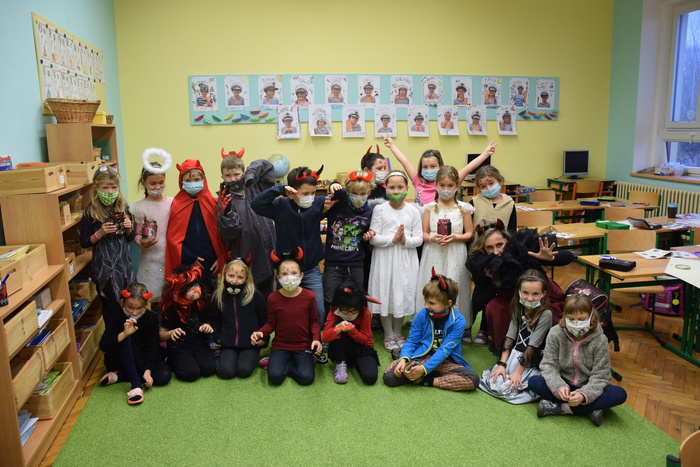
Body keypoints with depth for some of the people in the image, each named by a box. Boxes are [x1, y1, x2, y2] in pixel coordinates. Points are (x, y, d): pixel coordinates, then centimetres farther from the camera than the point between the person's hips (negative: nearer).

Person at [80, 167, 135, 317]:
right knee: (110, 306, 5)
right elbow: (84, 243, -3)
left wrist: (128, 228, -7)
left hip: (124, 264, 3)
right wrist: (100, 233, -18)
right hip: (103, 268, -3)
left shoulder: (123, 209, 3)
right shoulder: (90, 213, -8)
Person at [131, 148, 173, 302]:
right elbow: (137, 235, 0)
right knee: (153, 298, 4)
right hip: (151, 260, -1)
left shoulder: (173, 203, 0)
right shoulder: (139, 207, -3)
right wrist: (143, 242, -20)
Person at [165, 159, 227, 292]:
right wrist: (190, 258, -10)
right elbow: (173, 236, -4)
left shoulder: (212, 203, 3)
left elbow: (221, 233, 2)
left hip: (211, 264, 1)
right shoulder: (176, 205, 0)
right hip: (186, 265, -1)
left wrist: (221, 258, -6)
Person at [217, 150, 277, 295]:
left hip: (268, 254, 4)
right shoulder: (226, 199, -4)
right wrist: (226, 213, -28)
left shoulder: (255, 188, 5)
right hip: (245, 259, -4)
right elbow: (228, 234, -11)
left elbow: (266, 166, 16)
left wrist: (250, 175, -1)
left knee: (267, 294, 15)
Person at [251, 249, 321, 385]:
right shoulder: (273, 298, -4)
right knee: (275, 376, -23)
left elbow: (313, 321, 3)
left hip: (303, 346, 0)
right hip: (280, 346, 0)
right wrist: (260, 333, -18)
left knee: (306, 377, -22)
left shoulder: (309, 296, -5)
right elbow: (271, 324, 2)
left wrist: (316, 338, -14)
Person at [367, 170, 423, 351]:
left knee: (402, 295, 10)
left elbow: (419, 238, -1)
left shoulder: (413, 211, 2)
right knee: (385, 294, 5)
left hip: (406, 260, 1)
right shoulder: (380, 209, -3)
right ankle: (388, 335, 23)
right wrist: (392, 239, -20)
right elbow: (373, 238, -8)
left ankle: (397, 333, 29)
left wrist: (405, 241, -19)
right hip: (384, 259, -1)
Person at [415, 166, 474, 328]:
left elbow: (469, 233, 5)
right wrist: (432, 238, -14)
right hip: (433, 255, 1)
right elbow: (423, 233, 6)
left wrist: (455, 237, -13)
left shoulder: (463, 208, 5)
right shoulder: (430, 207, 7)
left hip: (455, 256, -1)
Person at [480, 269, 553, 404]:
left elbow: (533, 346, -17)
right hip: (514, 355, 5)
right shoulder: (518, 308, 1)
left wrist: (518, 372, -17)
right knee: (493, 381, -16)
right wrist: (501, 364, -10)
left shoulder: (545, 314, -16)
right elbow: (510, 337, -2)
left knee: (506, 388, -19)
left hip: (532, 363, -4)